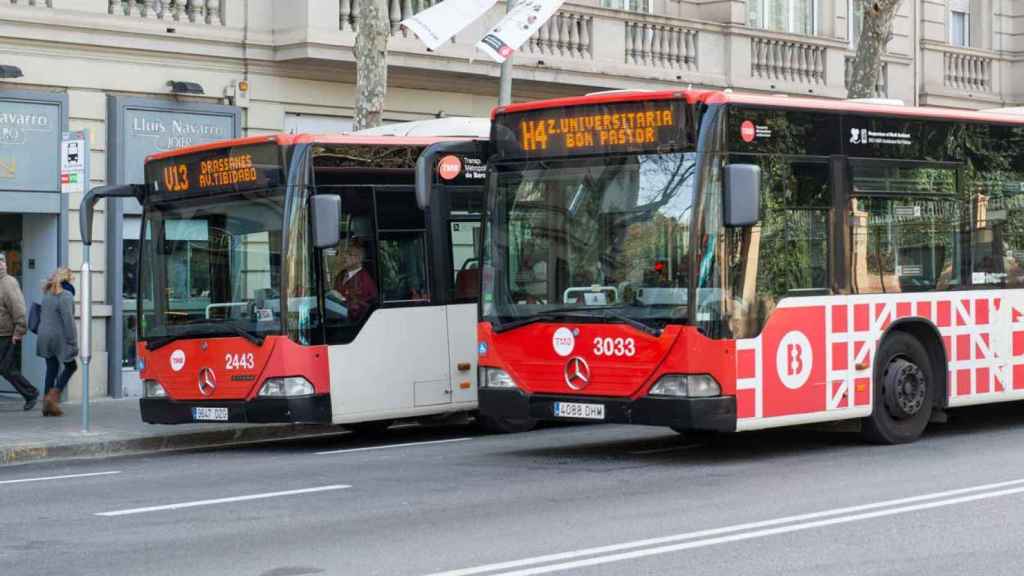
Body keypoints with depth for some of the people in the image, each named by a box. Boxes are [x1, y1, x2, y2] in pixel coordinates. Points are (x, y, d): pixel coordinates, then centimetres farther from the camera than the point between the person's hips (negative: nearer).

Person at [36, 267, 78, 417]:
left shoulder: (48, 294, 11)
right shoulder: (65, 296, -15)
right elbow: (68, 320, -19)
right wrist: (73, 341, -16)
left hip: (44, 336, 7)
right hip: (60, 337, -7)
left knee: (51, 369, 12)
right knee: (70, 366, 10)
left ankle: (47, 404, 10)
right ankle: (53, 396, -3)